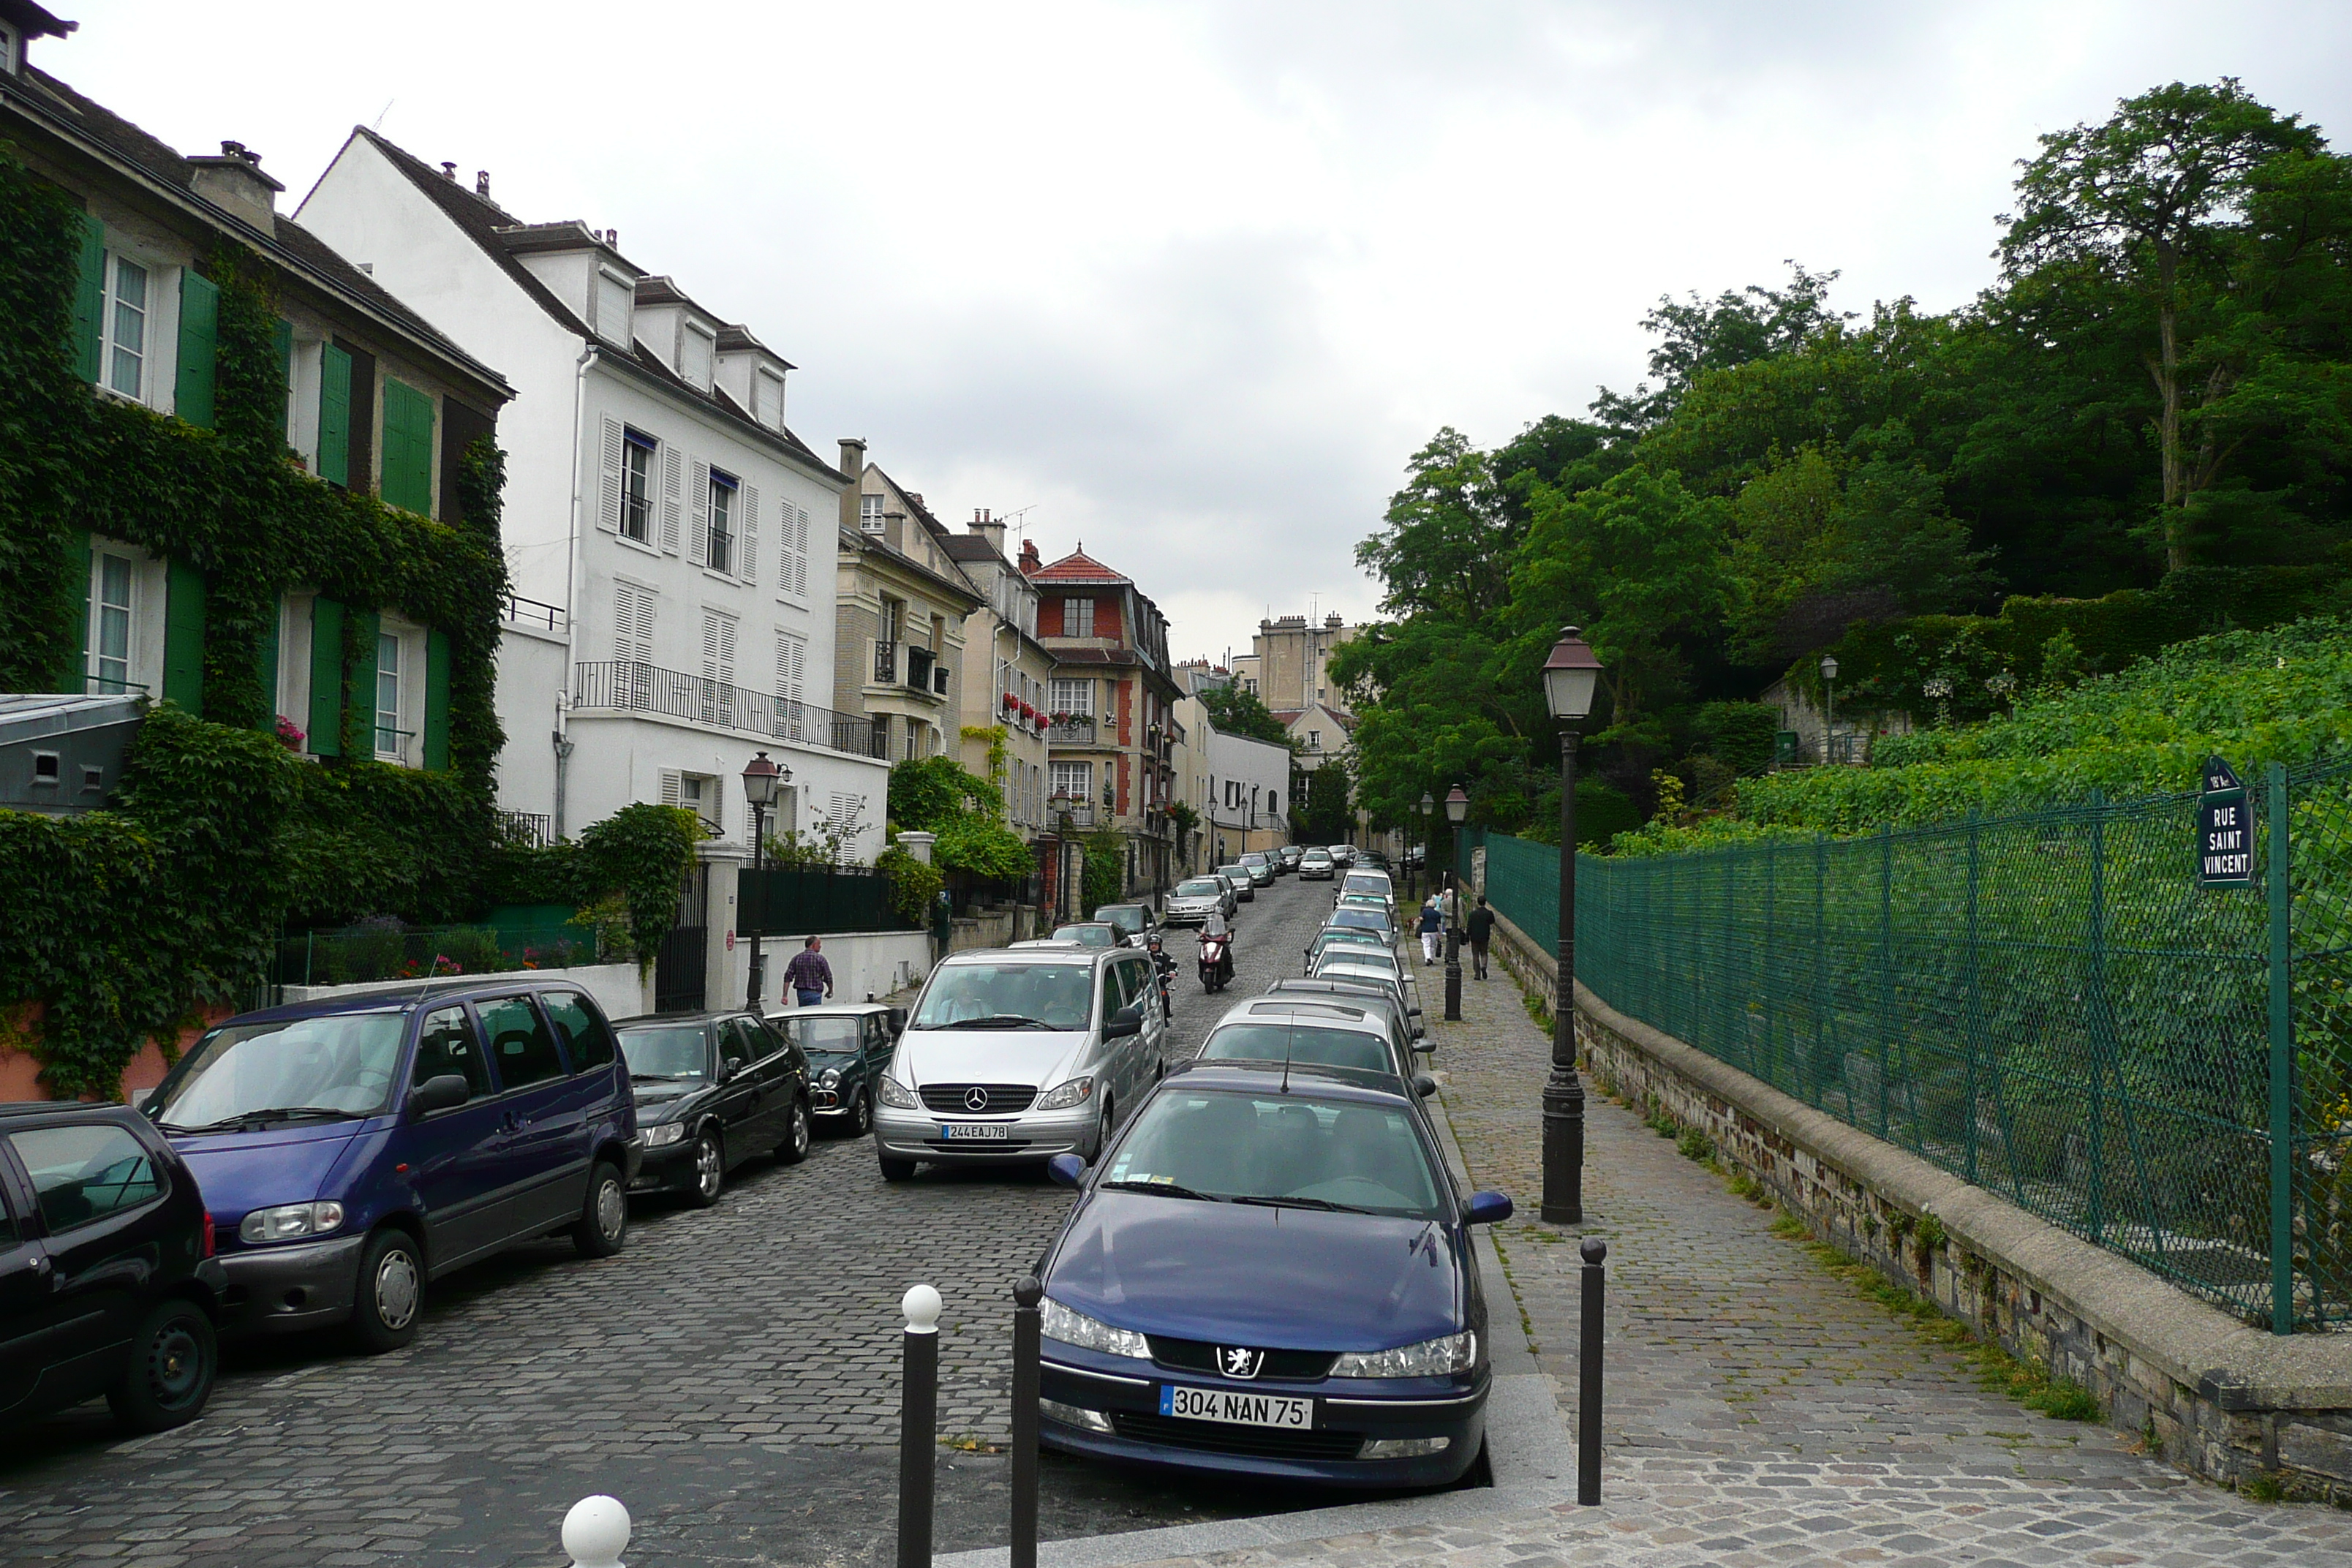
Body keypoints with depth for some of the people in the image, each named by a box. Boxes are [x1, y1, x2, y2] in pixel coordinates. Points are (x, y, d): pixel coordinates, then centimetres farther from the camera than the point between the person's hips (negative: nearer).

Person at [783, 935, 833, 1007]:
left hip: (800, 993, 5)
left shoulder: (797, 958, 6)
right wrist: (830, 991, 13)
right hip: (814, 993, -5)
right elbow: (828, 977, -5)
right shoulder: (820, 958, -6)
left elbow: (788, 976, 0)